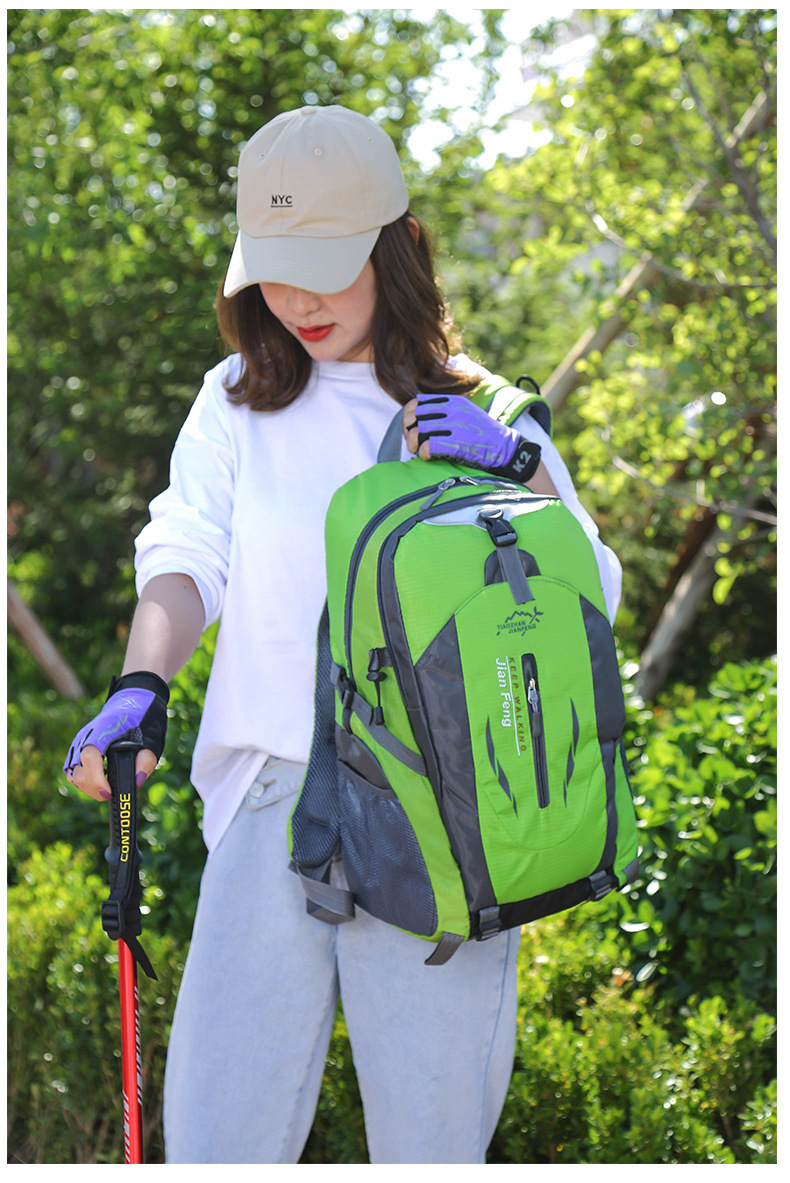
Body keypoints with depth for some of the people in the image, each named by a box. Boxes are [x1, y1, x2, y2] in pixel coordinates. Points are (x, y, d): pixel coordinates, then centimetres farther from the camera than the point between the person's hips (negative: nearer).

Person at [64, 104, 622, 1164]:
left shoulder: (483, 414, 11)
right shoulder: (238, 402, 14)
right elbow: (187, 555, 1)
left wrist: (517, 468, -8)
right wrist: (139, 690, -18)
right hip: (276, 799, 1)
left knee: (431, 1135, 2)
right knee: (217, 1127, -2)